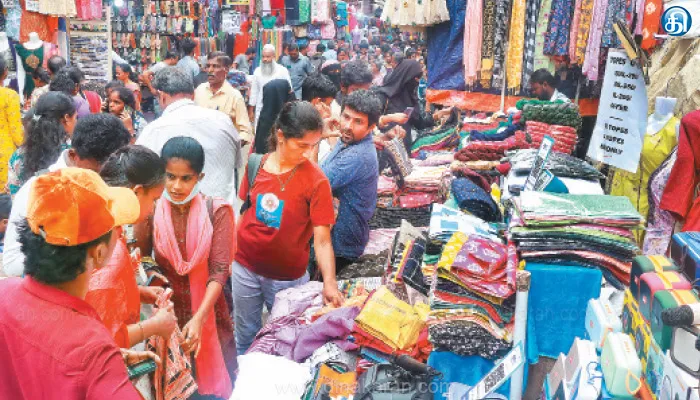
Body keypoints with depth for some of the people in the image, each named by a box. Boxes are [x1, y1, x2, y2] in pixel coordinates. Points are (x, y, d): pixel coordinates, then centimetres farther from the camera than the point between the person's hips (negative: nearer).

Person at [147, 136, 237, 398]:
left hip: (207, 312, -1)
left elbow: (219, 271, -17)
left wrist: (198, 318, -28)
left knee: (213, 377, 15)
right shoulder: (152, 212, -7)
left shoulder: (216, 211, -10)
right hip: (167, 311, 1)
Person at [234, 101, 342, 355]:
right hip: (245, 267, 3)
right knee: (245, 335, 20)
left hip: (287, 277, -3)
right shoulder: (256, 165, -6)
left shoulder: (316, 180, -17)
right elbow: (244, 210, 7)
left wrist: (329, 282, -30)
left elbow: (322, 239, -19)